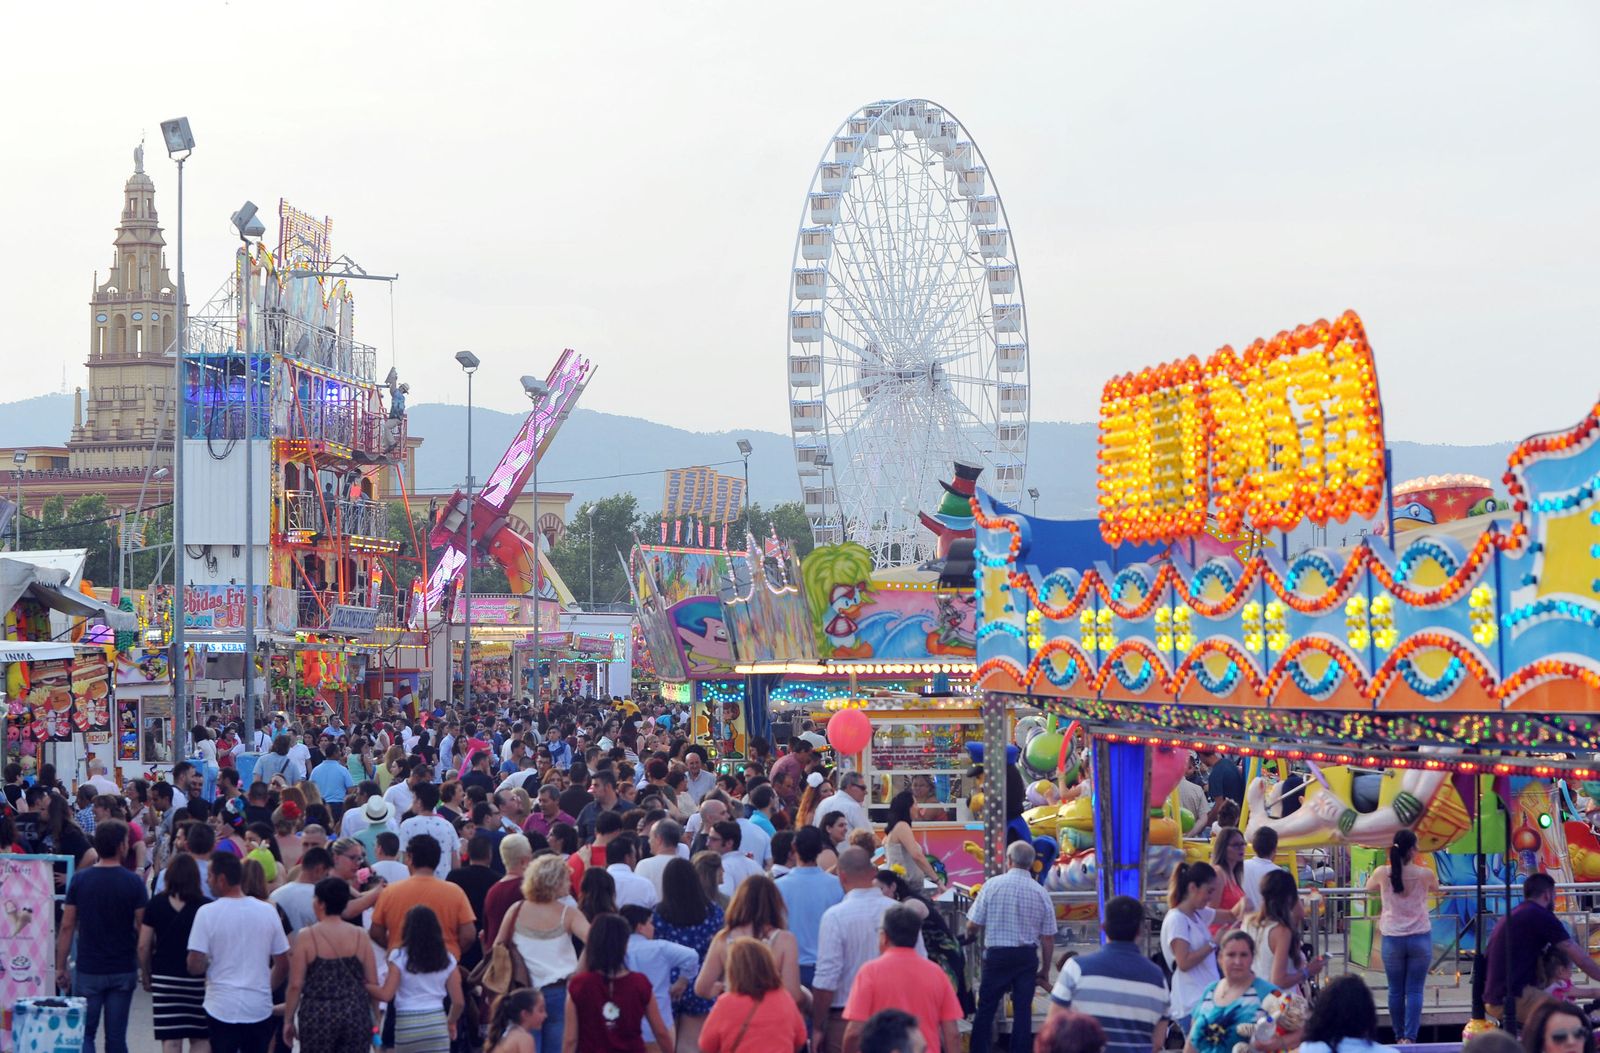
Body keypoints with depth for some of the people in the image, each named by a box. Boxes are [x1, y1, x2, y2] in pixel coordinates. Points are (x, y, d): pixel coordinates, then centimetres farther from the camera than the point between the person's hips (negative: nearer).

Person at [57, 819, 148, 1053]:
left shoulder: (79, 880, -3)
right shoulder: (133, 882, -7)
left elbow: (67, 926, -2)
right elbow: (142, 928, -6)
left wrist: (60, 967, 6)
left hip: (88, 970, 0)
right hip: (123, 970, 0)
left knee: (85, 1033, 7)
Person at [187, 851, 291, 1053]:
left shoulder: (207, 913, -10)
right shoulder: (268, 911, 0)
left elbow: (195, 966, -13)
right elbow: (283, 964, 5)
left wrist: (210, 964, 8)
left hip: (221, 1008, -3)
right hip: (260, 1008, 3)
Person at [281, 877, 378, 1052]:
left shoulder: (306, 936, -6)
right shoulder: (360, 936, 1)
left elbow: (296, 985, -7)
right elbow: (372, 983, 3)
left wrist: (288, 1020, 3)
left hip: (318, 1016, -2)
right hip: (356, 1016, 2)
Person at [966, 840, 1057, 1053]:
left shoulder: (992, 885, -8)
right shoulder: (1041, 892, 0)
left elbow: (972, 926, -6)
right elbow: (1048, 938, 3)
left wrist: (969, 934, 19)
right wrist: (1045, 971, 14)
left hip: (997, 955, -2)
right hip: (1027, 956, 2)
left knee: (986, 1009, 6)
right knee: (1023, 1010, 7)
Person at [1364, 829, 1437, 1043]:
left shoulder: (1383, 873, -6)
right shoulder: (1424, 874, -8)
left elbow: (1369, 889, 15)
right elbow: (1436, 888, 14)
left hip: (1393, 939, 1)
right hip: (1420, 937, -1)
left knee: (1395, 990, 11)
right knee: (1414, 990, 1)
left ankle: (1399, 1037, 19)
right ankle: (1410, 1037, -6)